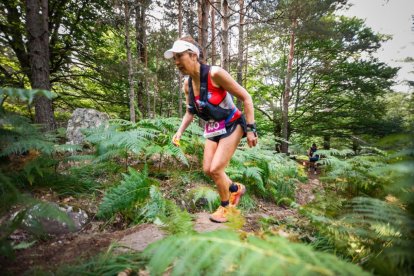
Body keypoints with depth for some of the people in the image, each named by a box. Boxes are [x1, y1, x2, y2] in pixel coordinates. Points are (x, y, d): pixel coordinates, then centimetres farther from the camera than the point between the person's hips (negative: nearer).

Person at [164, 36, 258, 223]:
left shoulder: (215, 74, -23)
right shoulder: (187, 84, -2)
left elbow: (246, 98, -19)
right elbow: (190, 112, 11)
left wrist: (250, 129, -21)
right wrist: (179, 132, -4)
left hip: (231, 126, -7)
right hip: (212, 129, 7)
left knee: (216, 169, -11)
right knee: (208, 170, 5)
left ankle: (225, 206, 17)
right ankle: (236, 189, 33)